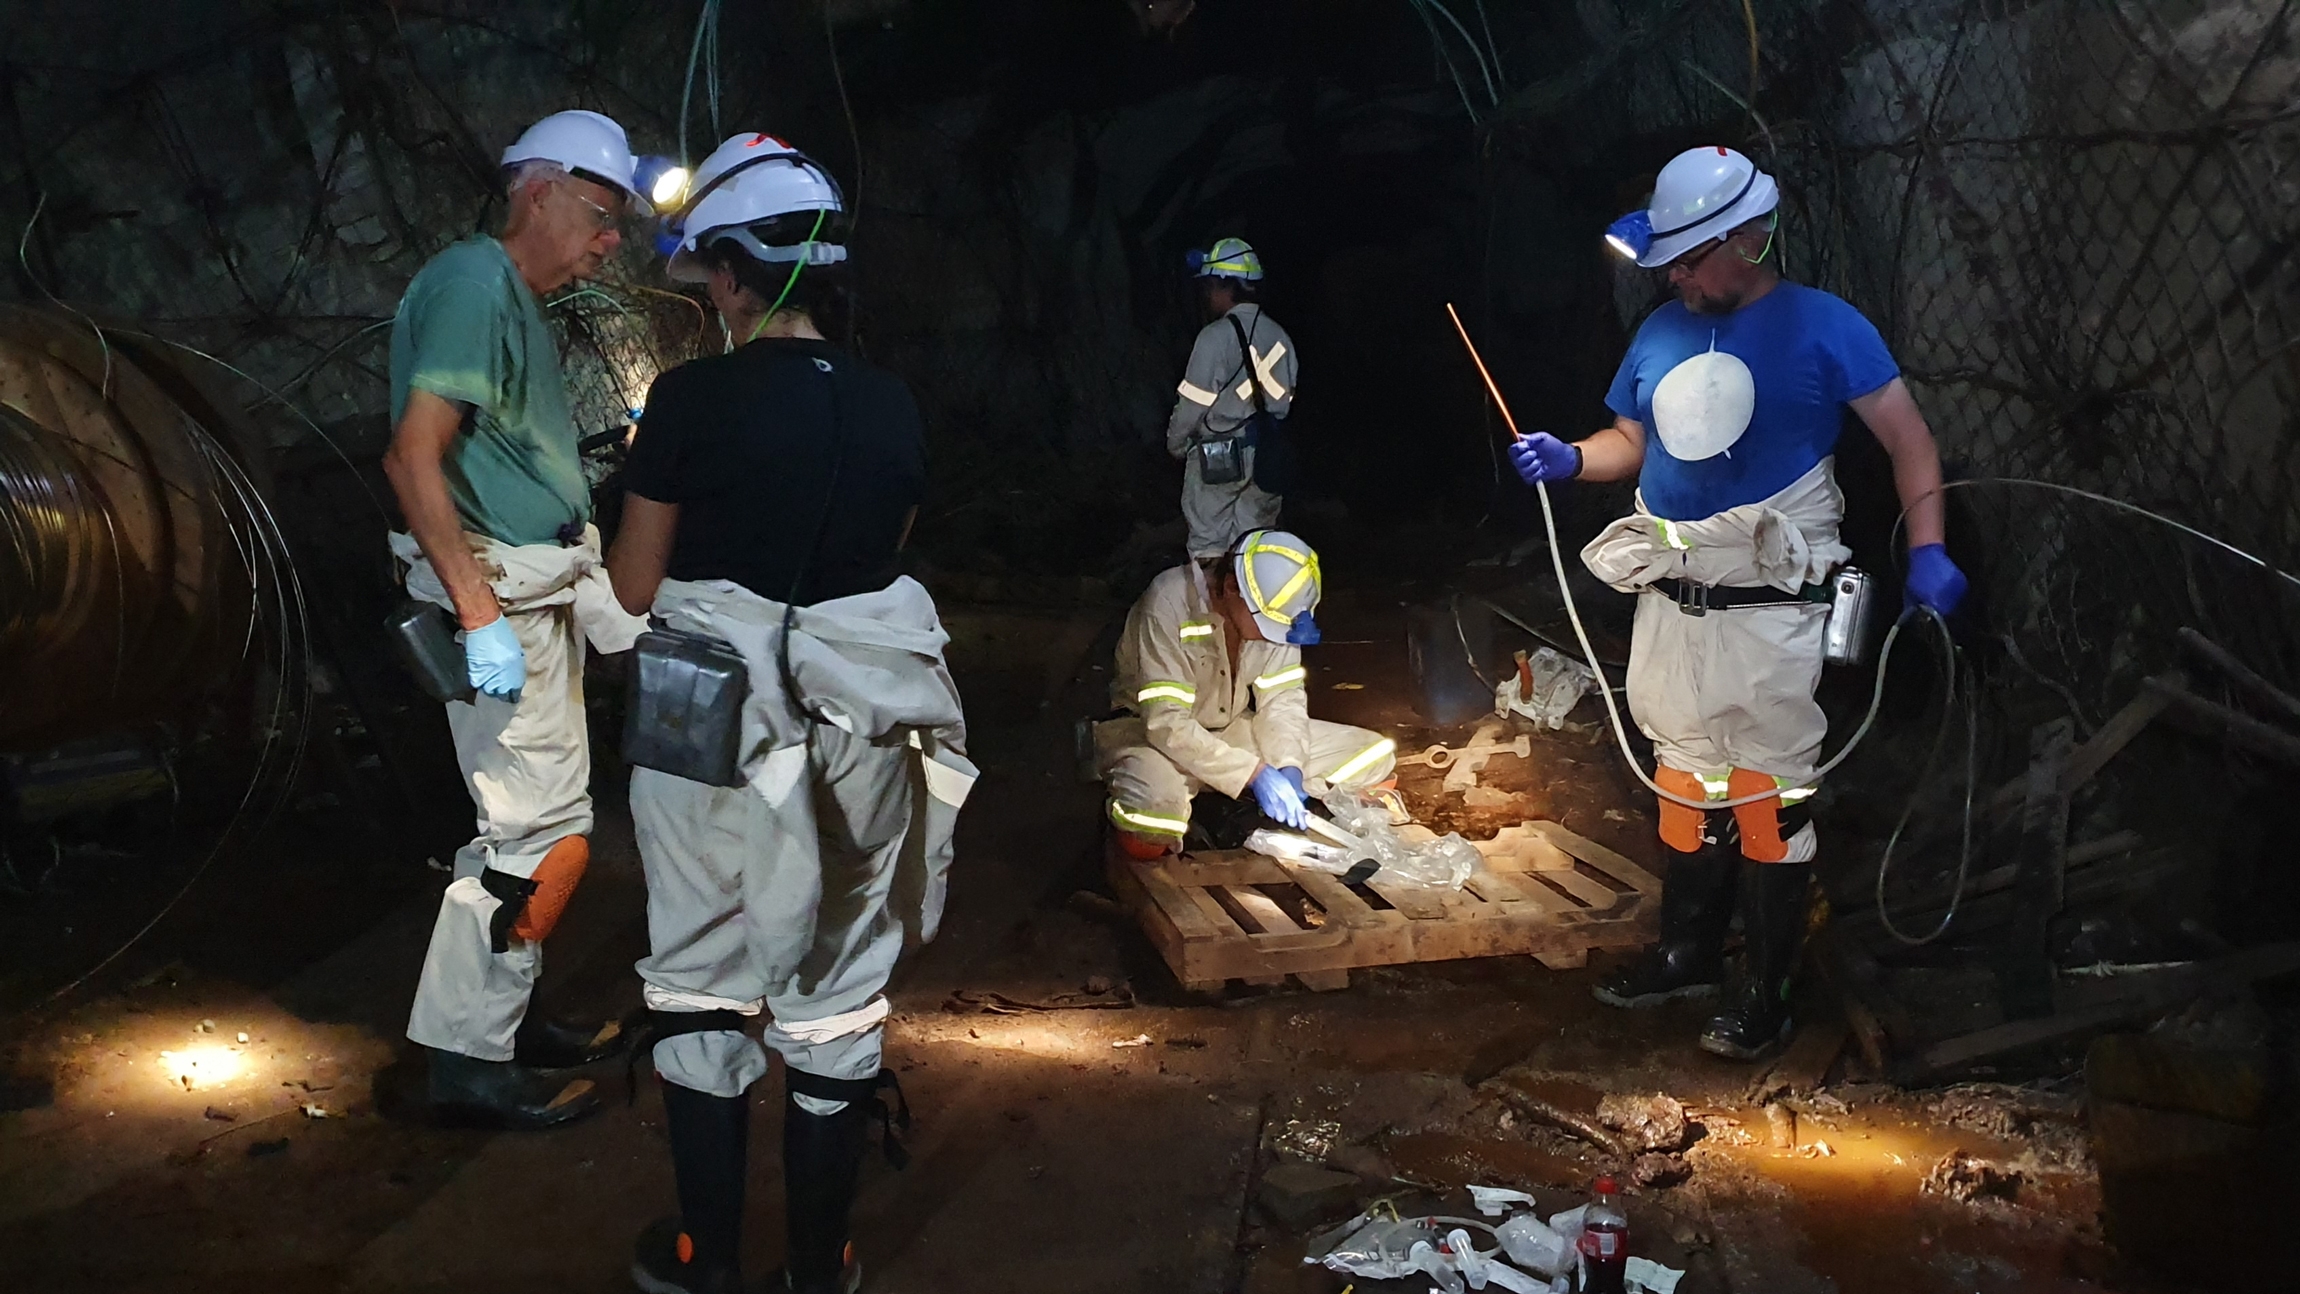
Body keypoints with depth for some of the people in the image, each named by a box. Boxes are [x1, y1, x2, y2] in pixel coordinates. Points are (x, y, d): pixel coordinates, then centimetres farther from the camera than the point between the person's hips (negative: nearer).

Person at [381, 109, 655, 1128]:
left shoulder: (522, 303, 17)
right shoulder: (473, 281, -13)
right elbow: (413, 456, -22)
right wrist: (481, 613, -26)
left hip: (538, 589, 10)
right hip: (494, 591, -10)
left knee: (535, 816, 16)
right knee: (540, 826, -8)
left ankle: (504, 1018, 28)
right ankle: (468, 1060, 2)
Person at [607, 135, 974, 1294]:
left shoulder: (694, 398, -11)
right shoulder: (892, 407, 0)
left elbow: (636, 587, -4)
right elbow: (882, 557, 9)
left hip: (715, 721, -3)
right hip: (857, 727, 3)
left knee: (703, 981, 13)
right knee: (837, 996, 13)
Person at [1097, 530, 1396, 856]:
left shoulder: (1272, 610, -10)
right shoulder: (1168, 605, -28)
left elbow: (1282, 700, -6)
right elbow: (1166, 724, -31)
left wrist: (1290, 769, -24)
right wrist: (1253, 773, -36)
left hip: (1230, 731, 6)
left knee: (1374, 753, -5)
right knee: (1155, 805, -43)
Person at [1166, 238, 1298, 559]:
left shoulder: (1216, 336, -16)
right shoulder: (1279, 337, 5)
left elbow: (1193, 403, -13)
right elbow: (1283, 401, 8)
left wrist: (1176, 444, 4)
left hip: (1217, 458, -6)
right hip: (1266, 458, 6)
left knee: (1209, 547, 3)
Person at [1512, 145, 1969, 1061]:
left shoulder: (1821, 328, -8)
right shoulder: (1661, 333, 9)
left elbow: (1910, 441, -7)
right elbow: (1632, 441, 18)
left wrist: (1926, 551, -19)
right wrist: (1570, 460, -2)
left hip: (1768, 613, -6)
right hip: (1671, 607, 6)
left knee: (1768, 796, 1)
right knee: (1687, 780, 16)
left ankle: (1767, 992, 11)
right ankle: (1688, 953, 31)